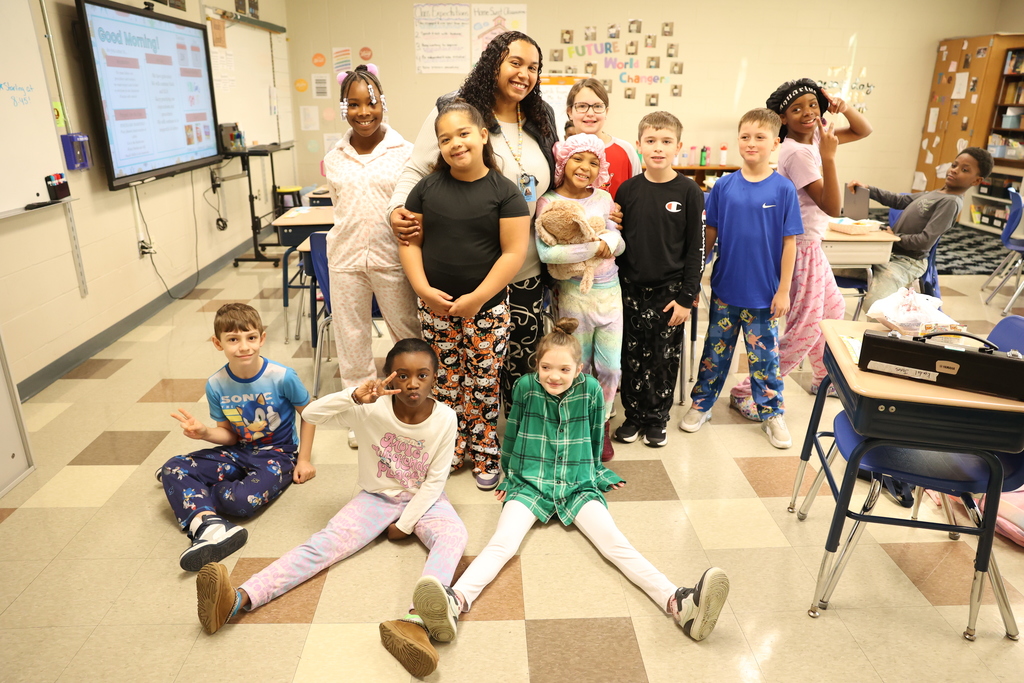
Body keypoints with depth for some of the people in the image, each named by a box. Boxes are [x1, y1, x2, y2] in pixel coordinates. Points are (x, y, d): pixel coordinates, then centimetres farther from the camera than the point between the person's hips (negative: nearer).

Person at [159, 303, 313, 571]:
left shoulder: (282, 377, -19)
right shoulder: (216, 384, -7)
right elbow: (230, 435, 3)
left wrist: (304, 460, -5)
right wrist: (205, 433, -20)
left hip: (277, 454, -4)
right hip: (240, 451, 5)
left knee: (242, 500, -31)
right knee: (172, 468, -14)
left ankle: (190, 488, 1)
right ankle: (209, 525, -34)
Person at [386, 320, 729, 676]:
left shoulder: (590, 389, -3)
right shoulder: (525, 386, -3)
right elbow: (512, 434, 12)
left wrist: (595, 472, 25)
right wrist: (508, 476, 21)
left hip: (579, 484, 1)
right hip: (529, 483, 0)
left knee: (616, 544, -19)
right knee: (501, 543, -25)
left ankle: (679, 603, -37)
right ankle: (454, 604, -48)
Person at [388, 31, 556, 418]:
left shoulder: (541, 122, 11)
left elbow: (549, 187, 22)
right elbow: (415, 170, -4)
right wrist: (397, 208, -21)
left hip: (525, 271, 5)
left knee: (522, 360, 15)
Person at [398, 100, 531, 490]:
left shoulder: (504, 191, -6)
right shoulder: (427, 188, 4)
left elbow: (514, 252, -10)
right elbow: (409, 241, 5)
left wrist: (477, 298, -15)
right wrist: (423, 288, -9)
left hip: (487, 308, -2)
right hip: (435, 307, 3)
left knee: (484, 384, 6)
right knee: (445, 382, 10)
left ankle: (484, 455, 24)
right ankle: (450, 450, 28)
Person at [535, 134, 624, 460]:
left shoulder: (604, 198, 5)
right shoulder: (549, 202, -8)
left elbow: (619, 243, 6)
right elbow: (545, 251, -22)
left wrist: (609, 240, -16)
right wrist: (593, 247, -18)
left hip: (610, 290, 4)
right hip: (574, 293, -3)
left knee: (611, 366, 9)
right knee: (579, 366, 10)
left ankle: (602, 425, 29)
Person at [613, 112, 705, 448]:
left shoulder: (689, 191, -5)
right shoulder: (628, 189, 1)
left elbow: (696, 247, -5)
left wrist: (686, 297, -9)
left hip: (669, 290, -2)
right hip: (631, 288, 2)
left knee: (665, 358, 8)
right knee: (633, 356, 9)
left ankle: (657, 419, 24)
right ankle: (634, 415, 25)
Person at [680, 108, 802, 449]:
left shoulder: (783, 189, -7)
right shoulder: (724, 186, -2)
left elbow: (789, 242, -5)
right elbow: (710, 235, 3)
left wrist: (783, 290, -6)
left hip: (763, 293, -1)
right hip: (725, 287, 2)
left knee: (765, 356, 10)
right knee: (715, 350, 14)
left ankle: (772, 414, 27)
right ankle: (701, 404, 29)